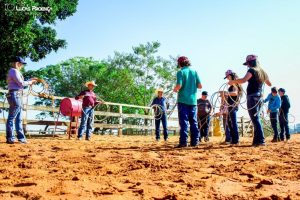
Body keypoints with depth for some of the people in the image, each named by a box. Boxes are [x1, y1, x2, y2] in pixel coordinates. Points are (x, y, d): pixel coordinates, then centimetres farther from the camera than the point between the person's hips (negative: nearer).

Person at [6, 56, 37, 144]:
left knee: (19, 119, 11)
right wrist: (30, 82, 1)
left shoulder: (15, 71, 20)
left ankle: (21, 137, 16)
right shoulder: (14, 71, -10)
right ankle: (10, 138, -3)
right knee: (11, 118, -7)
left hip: (17, 96, 11)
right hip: (15, 95, -11)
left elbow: (20, 83, 23)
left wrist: (30, 80, 20)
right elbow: (21, 83, -14)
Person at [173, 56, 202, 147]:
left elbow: (179, 86, -16)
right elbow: (200, 86, 5)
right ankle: (195, 141, 10)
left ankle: (183, 141, -8)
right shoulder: (194, 72, 8)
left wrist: (175, 89, 5)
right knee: (194, 122, 9)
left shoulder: (180, 72, -5)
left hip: (183, 100, -4)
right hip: (193, 100, 4)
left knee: (184, 121, -4)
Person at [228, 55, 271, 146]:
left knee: (255, 119, -9)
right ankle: (256, 140, 16)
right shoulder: (262, 72, 15)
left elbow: (244, 80, -27)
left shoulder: (252, 70, -8)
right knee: (256, 119, 14)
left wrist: (233, 81, -16)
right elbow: (269, 84, 29)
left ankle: (260, 140, -14)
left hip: (252, 97, -8)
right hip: (259, 97, 8)